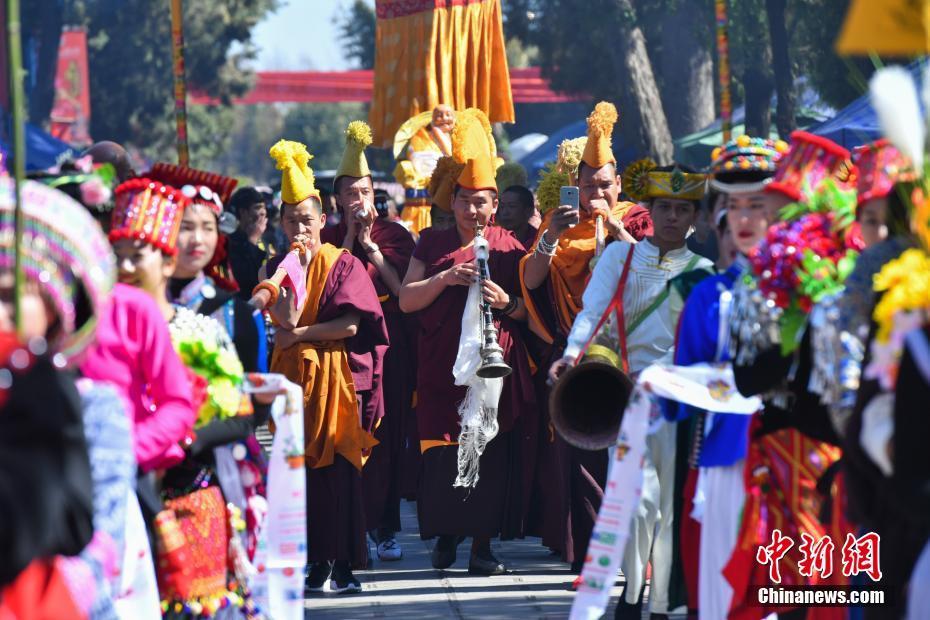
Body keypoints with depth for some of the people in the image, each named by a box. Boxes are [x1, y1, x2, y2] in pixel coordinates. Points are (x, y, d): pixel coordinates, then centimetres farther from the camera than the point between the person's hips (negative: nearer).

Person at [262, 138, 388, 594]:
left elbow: (350, 324, -9)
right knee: (300, 467, -1)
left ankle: (344, 563, -6)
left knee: (337, 466, -8)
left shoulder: (343, 264, 0)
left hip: (336, 374, -4)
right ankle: (315, 561, 3)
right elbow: (280, 321, -1)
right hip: (293, 374, 4)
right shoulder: (278, 267, 12)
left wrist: (299, 332, -8)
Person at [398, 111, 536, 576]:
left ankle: (483, 544, 2)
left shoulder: (508, 248, 9)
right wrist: (445, 279, -9)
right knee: (443, 450, -5)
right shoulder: (433, 245, 11)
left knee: (491, 450, -4)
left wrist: (507, 303, -11)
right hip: (444, 365, 0)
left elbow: (532, 309, 10)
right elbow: (406, 301, 5)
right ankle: (446, 533, 13)